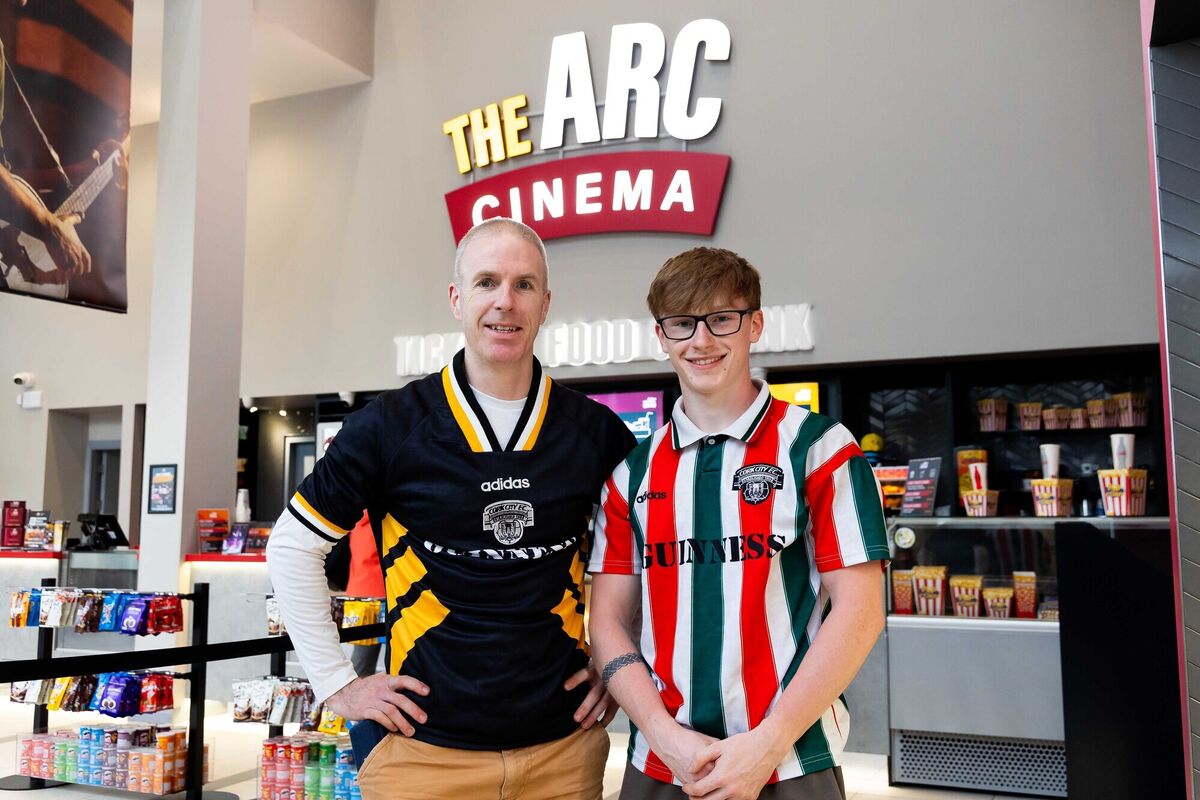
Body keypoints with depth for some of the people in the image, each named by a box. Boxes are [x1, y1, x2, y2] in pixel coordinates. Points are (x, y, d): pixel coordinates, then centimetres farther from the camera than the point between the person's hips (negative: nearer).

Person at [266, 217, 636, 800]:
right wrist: (338, 684, -1)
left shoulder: (596, 433, -1)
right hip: (425, 746, -1)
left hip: (564, 744, 2)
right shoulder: (391, 427, -6)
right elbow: (291, 548, 2)